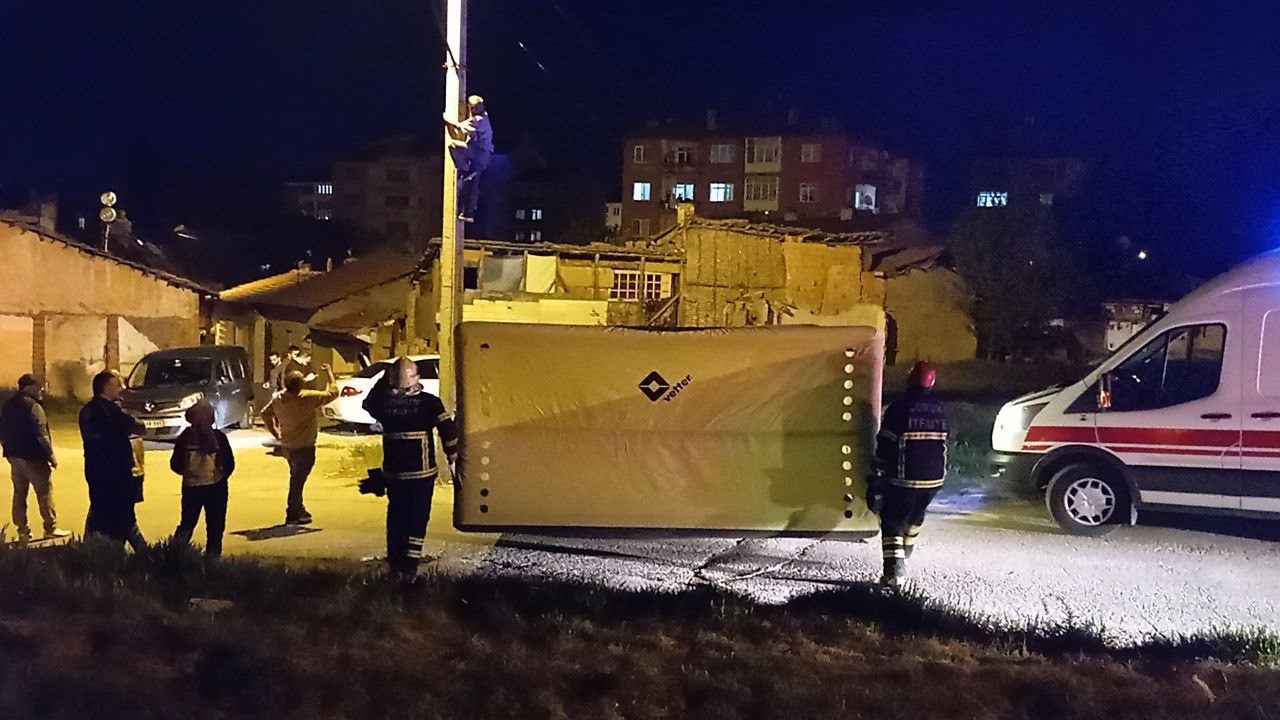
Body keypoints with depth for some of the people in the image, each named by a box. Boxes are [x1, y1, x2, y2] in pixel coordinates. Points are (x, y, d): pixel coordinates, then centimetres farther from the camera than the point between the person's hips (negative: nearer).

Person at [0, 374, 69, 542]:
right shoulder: (33, 406, -17)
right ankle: (51, 528, 5)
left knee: (19, 493, 11)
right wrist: (51, 455, -13)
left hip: (14, 456, 8)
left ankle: (23, 531, 14)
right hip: (33, 456, -8)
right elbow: (40, 435, -20)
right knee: (44, 492, 1)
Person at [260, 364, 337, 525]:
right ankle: (293, 515, 9)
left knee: (296, 478, 22)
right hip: (304, 447, -7)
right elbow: (333, 392, -14)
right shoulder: (308, 398, -23)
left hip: (287, 445, 7)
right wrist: (329, 372, -1)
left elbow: (265, 413, 9)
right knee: (297, 480, 2)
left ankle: (299, 510, 32)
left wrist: (275, 432, 16)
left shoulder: (278, 399, -2)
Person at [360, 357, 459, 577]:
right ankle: (410, 566, -2)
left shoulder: (383, 402, -2)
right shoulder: (429, 402, -11)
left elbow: (368, 404, 21)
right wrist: (452, 454, -1)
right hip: (422, 472, -3)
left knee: (395, 517, 16)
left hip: (393, 473, 3)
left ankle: (395, 564, 21)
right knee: (417, 518, 3)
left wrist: (383, 380, 19)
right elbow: (448, 429, -15)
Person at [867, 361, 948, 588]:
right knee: (915, 516, 25)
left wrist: (877, 480, -10)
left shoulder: (898, 409, -14)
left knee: (892, 521, 1)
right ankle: (903, 556, 42)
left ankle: (894, 570, -13)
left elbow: (885, 448, -15)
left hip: (904, 478, -5)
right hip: (933, 478, 6)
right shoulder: (939, 411, 4)